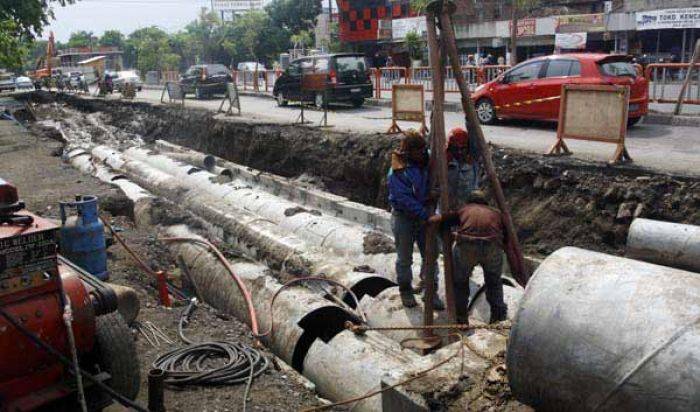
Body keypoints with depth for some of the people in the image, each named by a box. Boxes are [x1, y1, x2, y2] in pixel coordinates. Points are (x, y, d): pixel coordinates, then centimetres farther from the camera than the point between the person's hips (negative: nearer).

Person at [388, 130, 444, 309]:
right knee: (405, 258, 9)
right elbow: (404, 199, -23)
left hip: (425, 214, 5)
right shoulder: (397, 171, -20)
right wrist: (424, 214, -24)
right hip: (404, 216, -4)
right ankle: (406, 291, 28)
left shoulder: (428, 160, -4)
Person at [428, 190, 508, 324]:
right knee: (494, 281, 29)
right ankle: (498, 312, 21)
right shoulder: (495, 213, 31)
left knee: (460, 282, 24)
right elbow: (506, 240, 32)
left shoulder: (462, 210, 27)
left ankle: (460, 318, 21)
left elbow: (432, 220, 16)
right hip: (492, 248, 1)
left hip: (466, 247, -1)